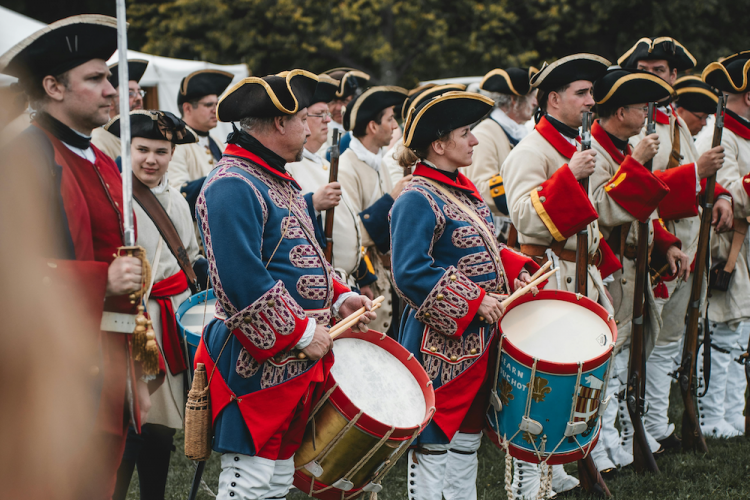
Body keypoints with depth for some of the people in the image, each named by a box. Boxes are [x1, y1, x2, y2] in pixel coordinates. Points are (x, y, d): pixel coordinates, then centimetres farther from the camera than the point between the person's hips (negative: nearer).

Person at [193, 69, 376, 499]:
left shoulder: (280, 182, 16)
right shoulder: (233, 186, -17)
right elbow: (242, 282, -25)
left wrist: (339, 298, 8)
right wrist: (302, 333, -20)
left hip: (296, 365, 10)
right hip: (260, 365, -10)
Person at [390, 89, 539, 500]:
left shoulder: (465, 192, 12)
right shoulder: (417, 201, -17)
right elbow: (411, 274, -24)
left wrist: (518, 273, 5)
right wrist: (473, 302, -24)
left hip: (478, 340, 10)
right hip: (441, 346, -10)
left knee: (468, 432, 18)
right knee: (433, 438, -1)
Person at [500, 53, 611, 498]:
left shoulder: (577, 148, 16)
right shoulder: (531, 152, -13)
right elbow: (526, 216, -26)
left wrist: (596, 272, 22)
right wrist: (569, 176, -32)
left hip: (581, 275, 9)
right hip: (546, 277, -9)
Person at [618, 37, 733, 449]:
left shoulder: (678, 123, 16)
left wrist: (719, 195, 6)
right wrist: (697, 171, -28)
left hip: (685, 244, 10)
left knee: (668, 339, 15)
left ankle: (657, 427, 24)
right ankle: (628, 436, -6)